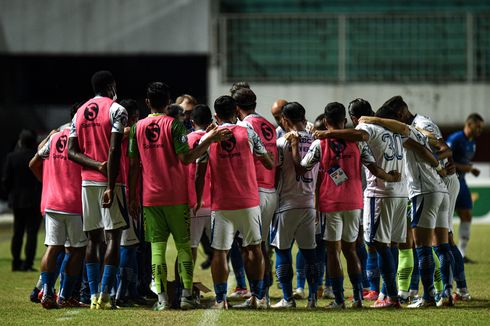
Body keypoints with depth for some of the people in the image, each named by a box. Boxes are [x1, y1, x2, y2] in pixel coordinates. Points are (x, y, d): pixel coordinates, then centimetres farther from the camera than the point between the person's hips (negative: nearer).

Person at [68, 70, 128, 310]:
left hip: (87, 181, 6)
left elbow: (72, 151, 5)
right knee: (113, 236, -4)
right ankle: (105, 295, -11)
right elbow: (114, 150, -16)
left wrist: (96, 164, -5)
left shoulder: (80, 113, 14)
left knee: (93, 238, 9)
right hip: (109, 182, -6)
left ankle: (94, 295, 6)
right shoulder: (116, 110, -6)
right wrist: (111, 187, -18)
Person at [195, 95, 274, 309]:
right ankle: (258, 297, 12)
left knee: (220, 251, 4)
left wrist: (198, 201, 11)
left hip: (221, 204, -1)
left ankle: (220, 299, 0)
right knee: (253, 248, 12)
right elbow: (270, 164, 6)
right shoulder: (248, 134, 0)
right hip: (248, 202, 1)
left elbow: (200, 174, 1)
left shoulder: (207, 139, -1)